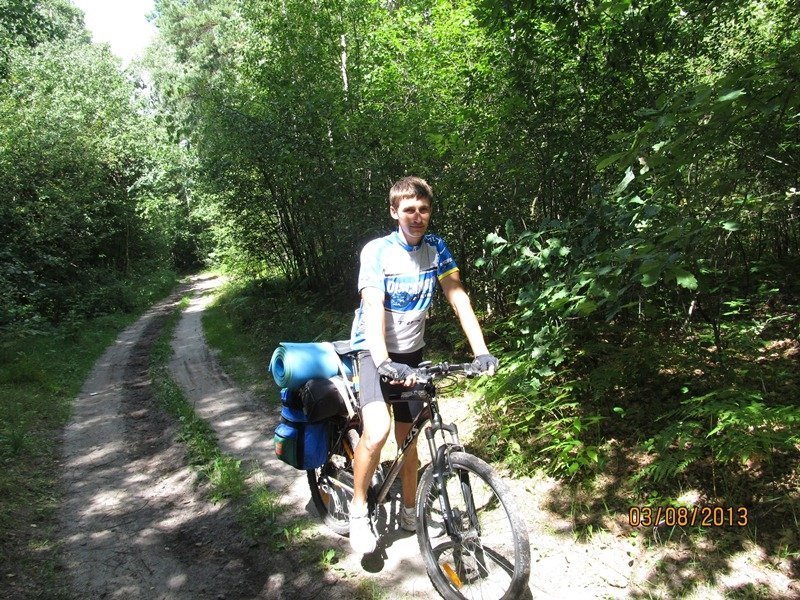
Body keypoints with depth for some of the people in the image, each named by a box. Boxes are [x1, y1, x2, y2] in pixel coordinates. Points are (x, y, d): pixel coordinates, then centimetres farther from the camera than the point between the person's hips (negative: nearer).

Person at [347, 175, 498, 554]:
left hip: (411, 351, 4)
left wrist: (481, 351, -19)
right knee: (378, 431, -24)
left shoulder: (436, 248, -3)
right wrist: (383, 362, -44)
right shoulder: (377, 251, -17)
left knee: (408, 437, 12)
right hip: (375, 351, -4)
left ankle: (409, 512, 32)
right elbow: (373, 308, -29)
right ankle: (358, 510, -1)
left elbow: (458, 298, -9)